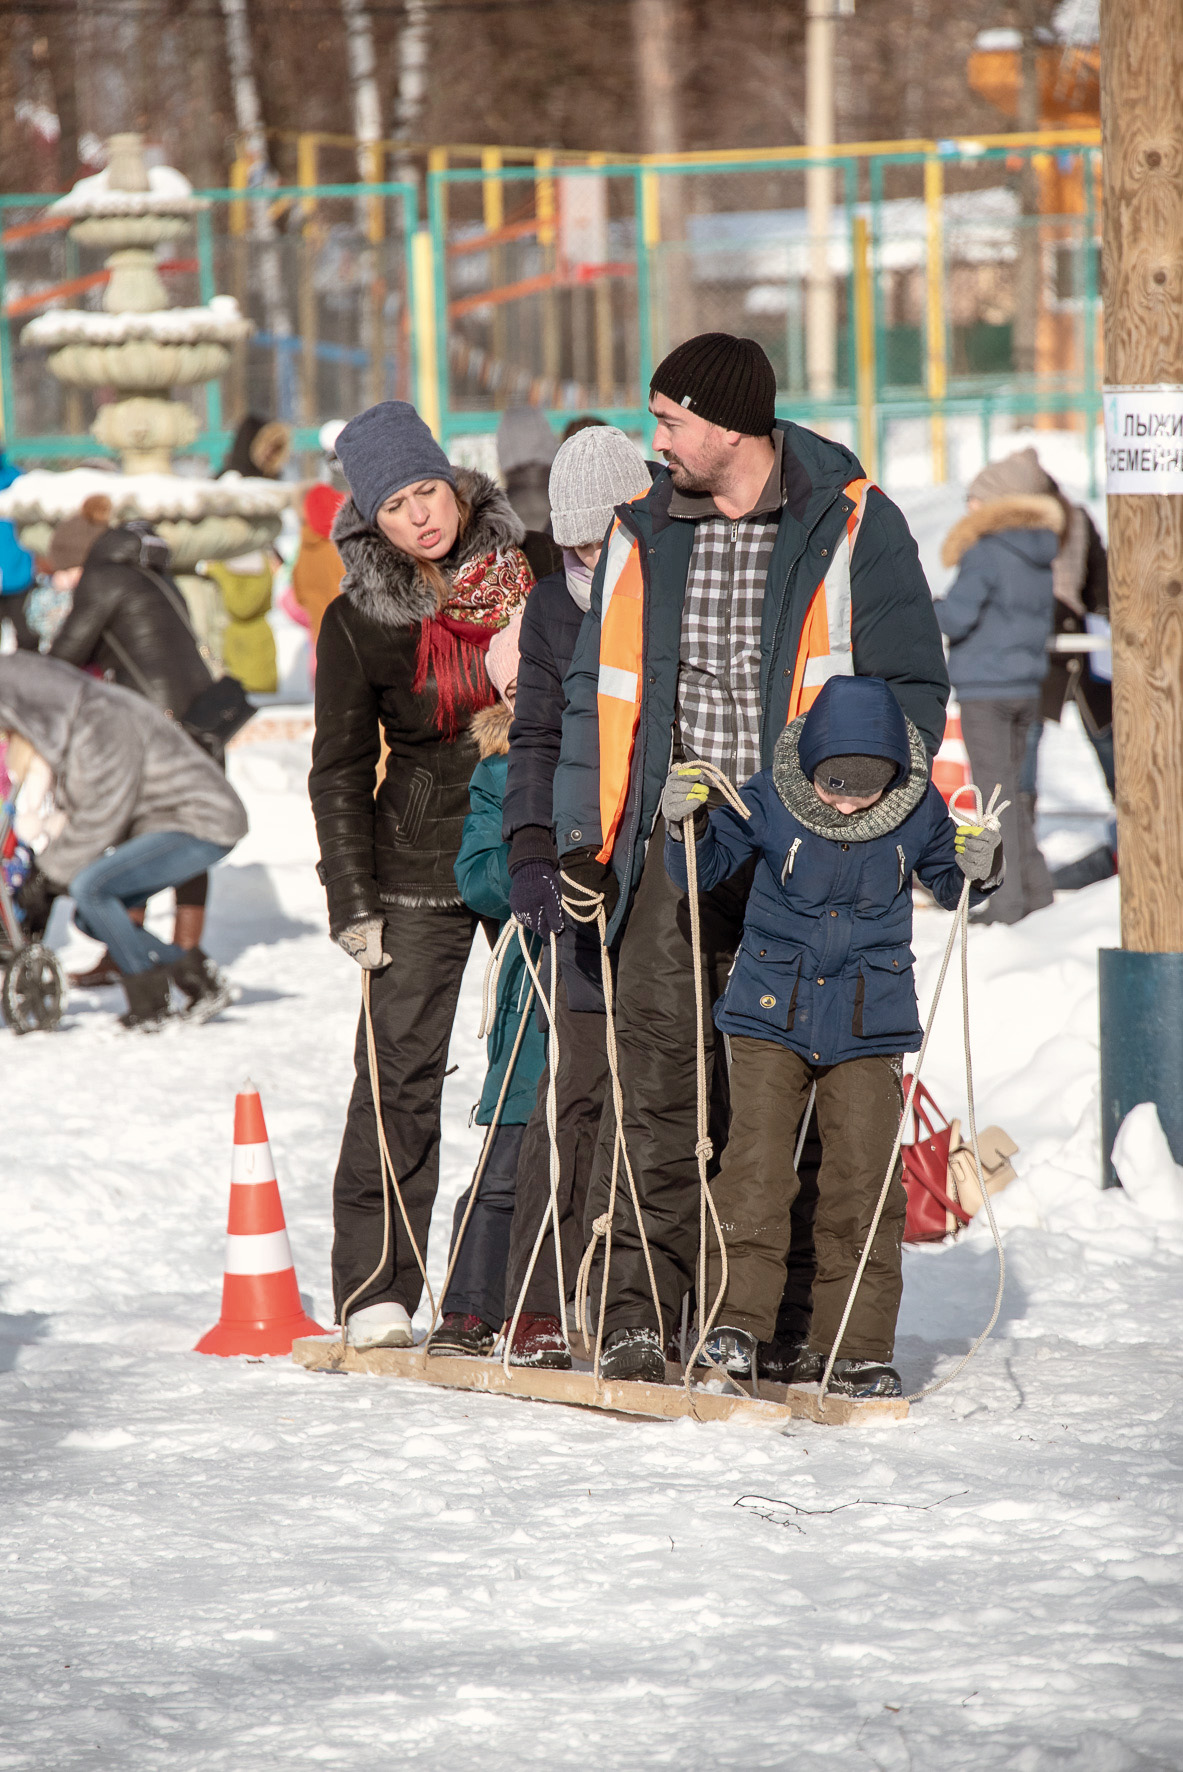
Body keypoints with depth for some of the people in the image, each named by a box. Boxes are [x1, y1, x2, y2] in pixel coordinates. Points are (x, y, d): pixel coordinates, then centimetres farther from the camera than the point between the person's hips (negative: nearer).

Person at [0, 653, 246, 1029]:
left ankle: (148, 1002, -14)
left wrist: (51, 875, -15)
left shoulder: (103, 720, -24)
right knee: (91, 917, 5)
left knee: (90, 887, -23)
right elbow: (71, 807, 14)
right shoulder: (62, 726, 8)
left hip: (204, 827, -10)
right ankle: (193, 973, 9)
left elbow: (102, 817, -24)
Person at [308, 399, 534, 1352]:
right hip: (423, 857, -1)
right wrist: (354, 901, -4)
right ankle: (378, 1287, 1)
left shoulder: (529, 572, 2)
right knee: (402, 1066, -5)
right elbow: (340, 770, 3)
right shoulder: (358, 620, -2)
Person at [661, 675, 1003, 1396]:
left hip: (869, 1024, 1)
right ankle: (735, 1322, -1)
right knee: (756, 1168, -8)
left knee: (864, 1181, -1)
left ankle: (856, 1346, 6)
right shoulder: (769, 801, -9)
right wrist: (688, 825, -22)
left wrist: (980, 870, -10)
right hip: (773, 1012, -1)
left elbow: (950, 883, 13)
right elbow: (705, 869, -1)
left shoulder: (917, 811, -5)